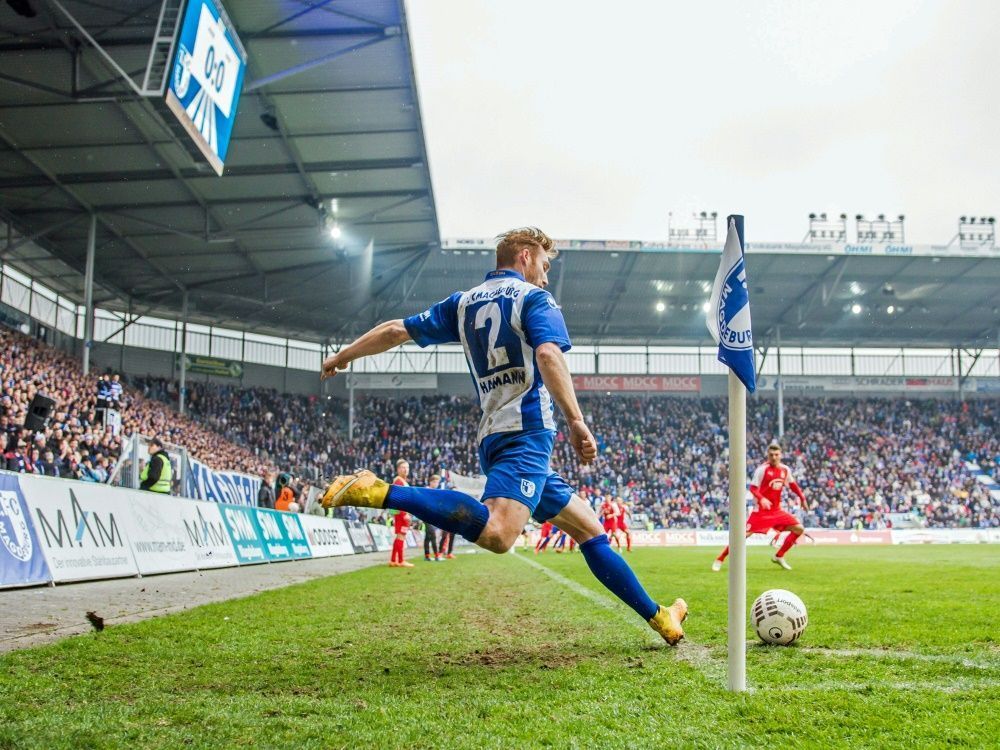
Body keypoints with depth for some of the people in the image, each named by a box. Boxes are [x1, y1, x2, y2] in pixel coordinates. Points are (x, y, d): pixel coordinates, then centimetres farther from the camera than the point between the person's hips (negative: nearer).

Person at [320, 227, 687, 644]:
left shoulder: (464, 303, 21)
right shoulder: (533, 298, 3)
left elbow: (398, 330, 22)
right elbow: (548, 353, -16)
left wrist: (343, 356, 35)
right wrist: (575, 421, -22)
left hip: (494, 436, 9)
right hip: (526, 430, -9)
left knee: (589, 528, 14)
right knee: (497, 533, -32)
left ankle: (657, 618, 18)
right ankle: (379, 492, -36)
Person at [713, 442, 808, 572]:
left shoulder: (785, 469, 4)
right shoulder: (762, 469, -12)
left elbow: (793, 484, 21)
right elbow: (753, 488, -14)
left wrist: (802, 498, 18)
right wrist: (761, 499, -30)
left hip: (776, 510, 6)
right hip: (761, 510, -6)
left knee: (799, 529, -1)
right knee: (744, 534, -15)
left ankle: (779, 556, 10)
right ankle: (720, 559, -2)